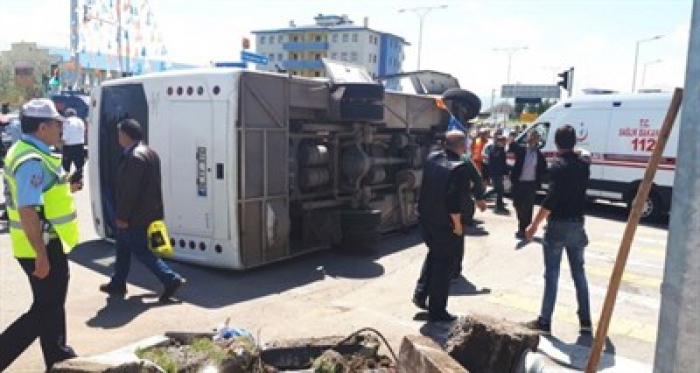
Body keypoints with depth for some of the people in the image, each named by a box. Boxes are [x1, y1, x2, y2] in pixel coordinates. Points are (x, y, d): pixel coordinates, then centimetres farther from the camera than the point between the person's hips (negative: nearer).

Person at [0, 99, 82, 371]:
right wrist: (41, 255, -26)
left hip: (45, 245, 11)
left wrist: (65, 189, 13)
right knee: (45, 310, 1)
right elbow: (27, 211, -28)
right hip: (42, 248, -11)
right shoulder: (33, 161, -22)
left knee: (51, 304, 20)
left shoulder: (27, 152, 10)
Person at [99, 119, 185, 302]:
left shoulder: (135, 156, -22)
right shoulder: (148, 152, 10)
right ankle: (118, 283, 32)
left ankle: (171, 279, -1)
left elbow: (130, 190, -25)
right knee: (123, 246, 20)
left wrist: (122, 216, -19)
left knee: (140, 250, -2)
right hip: (146, 211, 10)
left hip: (136, 216, -10)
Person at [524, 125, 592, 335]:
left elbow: (551, 199, -22)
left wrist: (535, 224, -20)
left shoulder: (558, 165, -14)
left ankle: (545, 321, 6)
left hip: (558, 225, -6)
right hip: (577, 225, 6)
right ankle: (585, 321, 19)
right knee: (579, 273, 14)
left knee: (551, 274, 0)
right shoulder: (584, 165, 6)